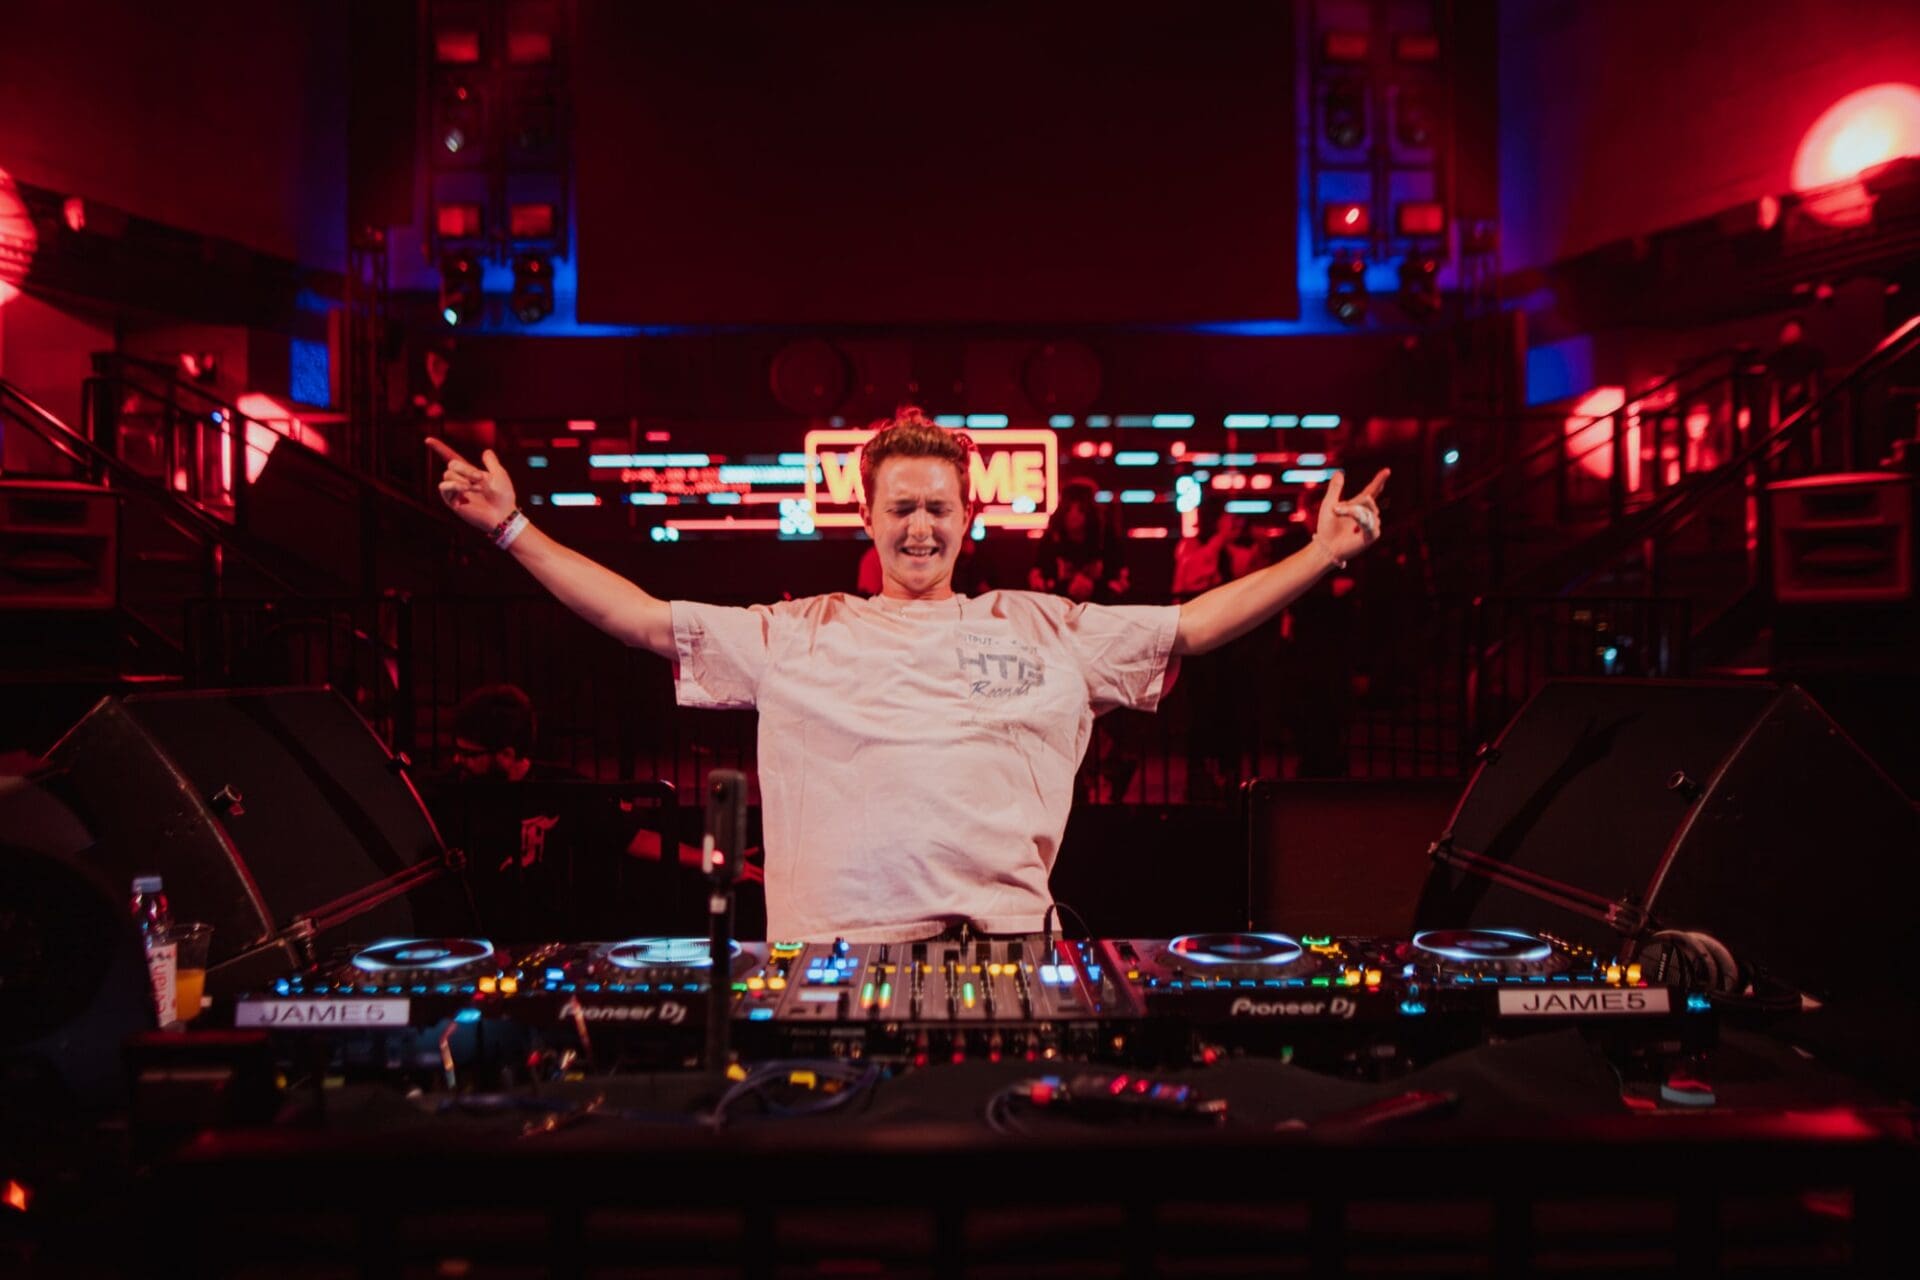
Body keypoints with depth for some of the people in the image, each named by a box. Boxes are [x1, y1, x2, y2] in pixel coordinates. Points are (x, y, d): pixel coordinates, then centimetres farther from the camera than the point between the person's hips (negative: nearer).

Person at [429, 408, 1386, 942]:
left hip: (1007, 943, 1)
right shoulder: (797, 634, 15)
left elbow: (1195, 624, 17)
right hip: (834, 952, 0)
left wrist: (1322, 551, 13)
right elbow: (643, 619, 14)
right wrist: (514, 528, 10)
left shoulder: (1044, 629, 17)